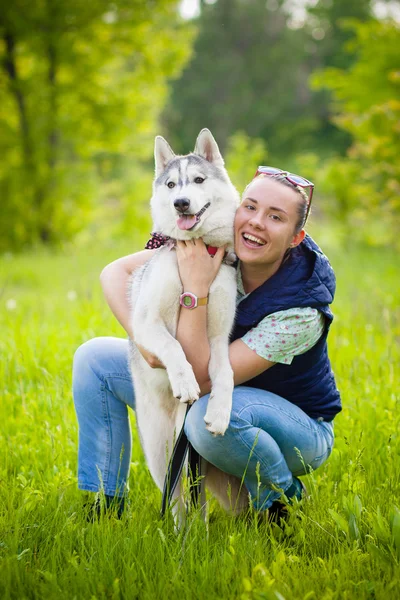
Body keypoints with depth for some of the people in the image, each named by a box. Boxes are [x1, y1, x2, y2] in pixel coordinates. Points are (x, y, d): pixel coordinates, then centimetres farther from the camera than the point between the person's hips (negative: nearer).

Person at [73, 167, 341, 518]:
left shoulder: (302, 308, -31)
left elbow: (202, 379, -33)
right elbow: (115, 272, -11)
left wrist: (196, 289, -38)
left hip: (300, 431, -6)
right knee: (96, 357, -4)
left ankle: (281, 499, -10)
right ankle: (104, 503, 4)